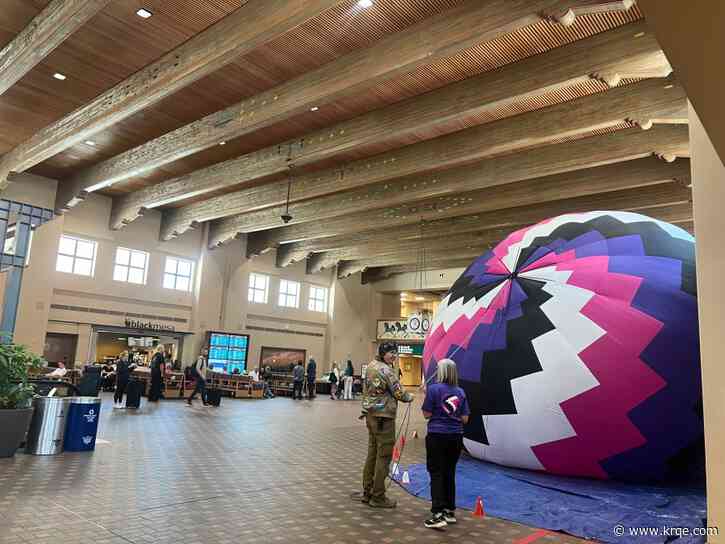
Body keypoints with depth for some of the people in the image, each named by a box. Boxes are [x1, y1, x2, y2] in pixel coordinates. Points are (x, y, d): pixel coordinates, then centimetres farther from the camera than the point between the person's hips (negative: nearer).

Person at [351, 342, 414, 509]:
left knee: (372, 454, 16)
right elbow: (399, 394, -10)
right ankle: (378, 497, 8)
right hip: (384, 417, -9)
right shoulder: (386, 370, -15)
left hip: (370, 415, 9)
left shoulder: (370, 366, 9)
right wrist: (410, 397, 8)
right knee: (383, 457, 0)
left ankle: (367, 492, 24)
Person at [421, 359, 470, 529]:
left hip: (437, 436, -5)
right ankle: (450, 511, 26)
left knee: (436, 474, 0)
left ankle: (438, 515, -4)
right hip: (456, 437, 5)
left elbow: (427, 414, -8)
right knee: (450, 473, 16)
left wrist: (425, 396, 4)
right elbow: (464, 419, 6)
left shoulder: (434, 389, -10)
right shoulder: (460, 392, 5)